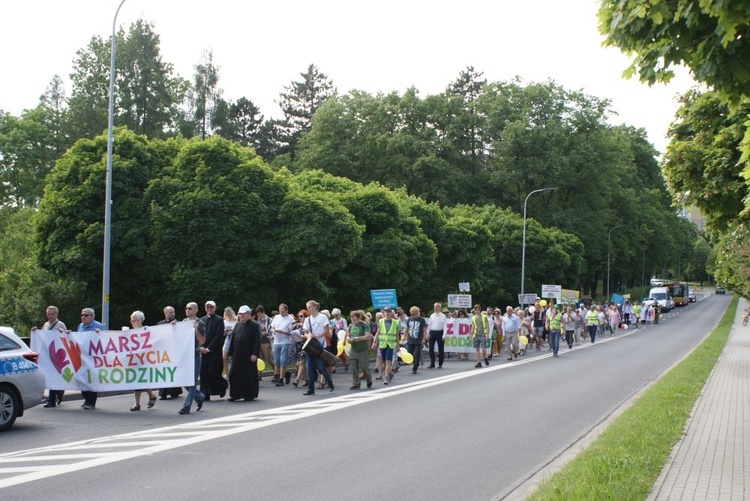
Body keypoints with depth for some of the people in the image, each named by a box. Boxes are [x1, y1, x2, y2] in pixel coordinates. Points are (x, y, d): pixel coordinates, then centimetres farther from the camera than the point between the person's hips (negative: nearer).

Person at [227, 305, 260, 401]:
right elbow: (233, 339, 15)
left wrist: (255, 354, -18)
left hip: (249, 356, -6)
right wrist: (231, 352, 9)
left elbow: (257, 341, -11)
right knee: (235, 375, 5)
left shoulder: (255, 325, -5)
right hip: (237, 355, 6)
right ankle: (235, 394, 12)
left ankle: (249, 395, 12)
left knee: (249, 375, 2)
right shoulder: (237, 325, 13)